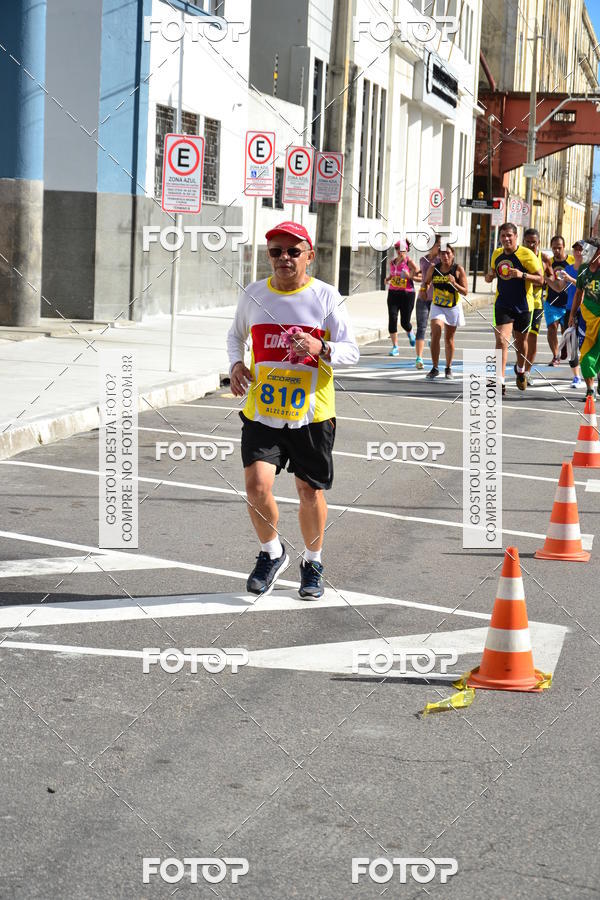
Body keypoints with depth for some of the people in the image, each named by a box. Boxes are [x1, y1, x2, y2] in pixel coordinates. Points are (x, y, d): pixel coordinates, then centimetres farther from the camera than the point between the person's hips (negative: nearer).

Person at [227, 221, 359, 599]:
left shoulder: (326, 297, -5)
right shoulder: (253, 295, 4)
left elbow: (351, 352, -4)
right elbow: (236, 335, 22)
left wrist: (321, 348, -24)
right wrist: (236, 363, 2)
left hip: (312, 413, -1)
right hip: (262, 410, 2)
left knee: (310, 492, 7)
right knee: (257, 485, -13)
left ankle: (312, 561, 32)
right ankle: (272, 554, 14)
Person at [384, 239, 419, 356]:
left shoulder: (409, 262, -7)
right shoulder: (392, 262, 8)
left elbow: (419, 276, -7)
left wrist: (410, 276, -22)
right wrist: (388, 279, 4)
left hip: (407, 293, -4)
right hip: (393, 293, 4)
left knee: (405, 322, 1)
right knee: (392, 319, -9)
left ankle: (410, 333, 39)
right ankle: (395, 347, -3)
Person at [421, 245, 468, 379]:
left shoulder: (459, 270, -10)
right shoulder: (433, 269, -4)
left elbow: (465, 292, -10)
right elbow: (426, 282, 15)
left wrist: (454, 283, -26)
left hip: (453, 308, -1)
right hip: (437, 307, 1)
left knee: (449, 339, 10)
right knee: (435, 334, -18)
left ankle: (448, 368, 29)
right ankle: (435, 368, -10)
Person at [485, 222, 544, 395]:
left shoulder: (526, 255, -11)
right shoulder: (496, 254, 4)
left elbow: (540, 279, -11)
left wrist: (522, 275, -27)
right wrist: (489, 275, -3)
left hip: (523, 305, -2)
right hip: (502, 304, 2)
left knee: (520, 341, 15)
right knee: (501, 340, -15)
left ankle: (521, 371, 44)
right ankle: (500, 381, -18)